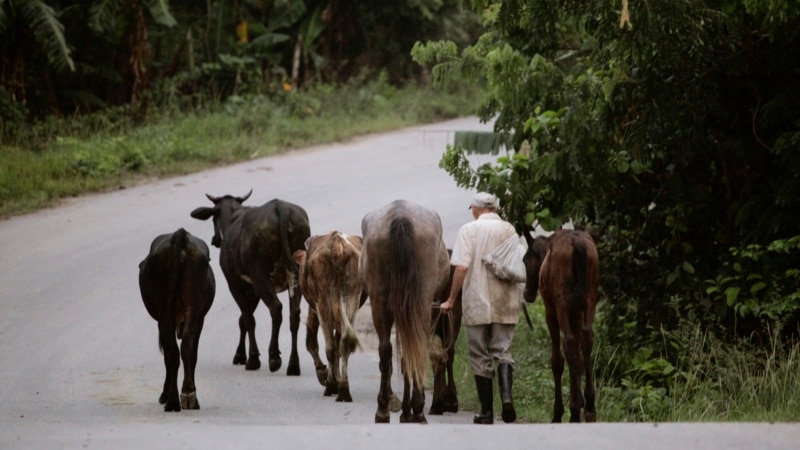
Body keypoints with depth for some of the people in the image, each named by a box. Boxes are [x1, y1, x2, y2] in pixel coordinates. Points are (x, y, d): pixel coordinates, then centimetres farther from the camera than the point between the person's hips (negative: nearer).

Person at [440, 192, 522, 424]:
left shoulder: (469, 230, -6)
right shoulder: (509, 230, 4)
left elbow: (461, 267, -14)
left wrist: (451, 299, -6)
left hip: (477, 303, -3)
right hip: (506, 303, 3)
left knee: (480, 357, 6)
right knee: (502, 350, 9)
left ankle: (487, 411, 7)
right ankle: (506, 394, -17)